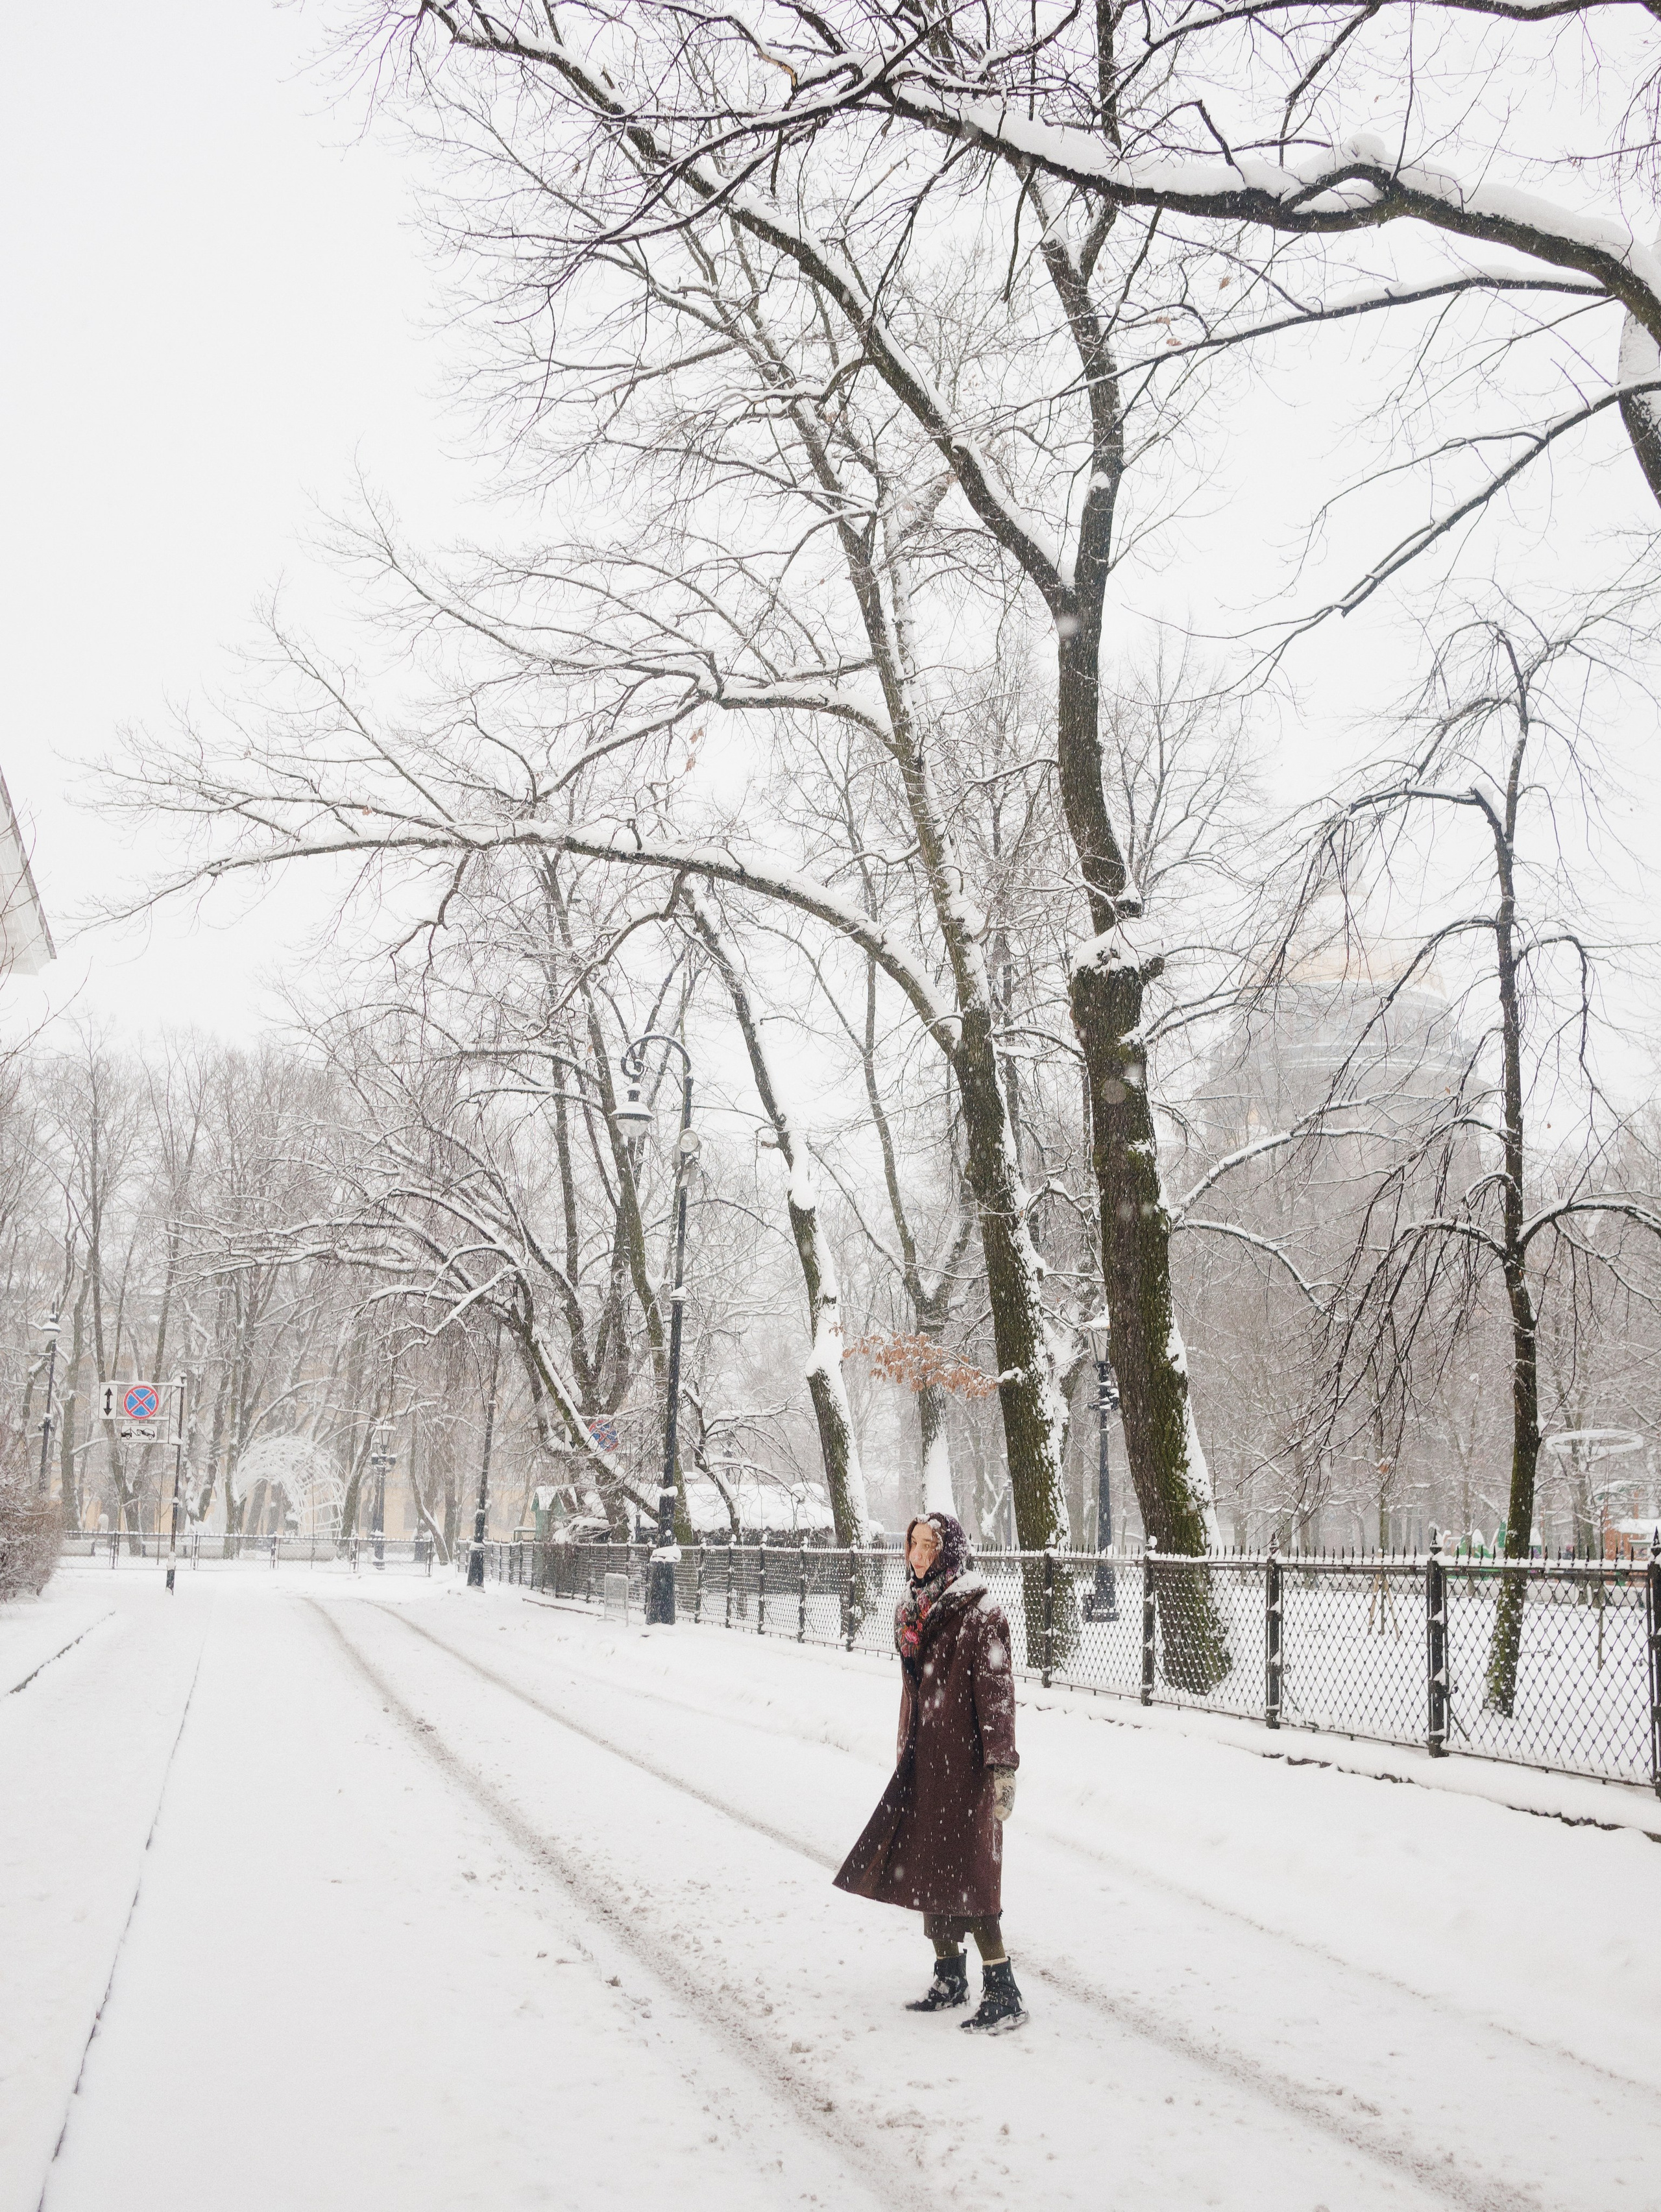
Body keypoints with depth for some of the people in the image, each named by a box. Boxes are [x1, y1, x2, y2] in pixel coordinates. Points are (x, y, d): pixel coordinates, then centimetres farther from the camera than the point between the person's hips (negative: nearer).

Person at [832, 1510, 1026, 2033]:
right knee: (926, 1869, 12)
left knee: (965, 1875, -8)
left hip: (964, 1761, -8)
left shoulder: (977, 1613, -13)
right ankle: (950, 1979, 26)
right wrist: (905, 1752, 21)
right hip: (923, 1759, 8)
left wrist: (1002, 1766, -21)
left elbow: (997, 1691, -16)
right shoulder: (912, 1612, 10)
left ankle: (1004, 1996, -2)